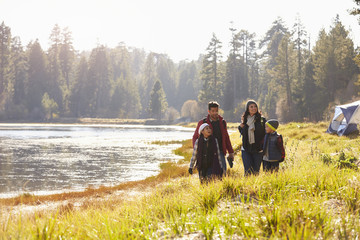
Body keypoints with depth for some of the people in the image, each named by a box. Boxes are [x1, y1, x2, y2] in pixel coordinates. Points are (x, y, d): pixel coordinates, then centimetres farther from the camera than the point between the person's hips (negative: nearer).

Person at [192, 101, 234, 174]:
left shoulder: (222, 122, 11)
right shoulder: (202, 123, 1)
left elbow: (226, 138, 20)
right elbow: (195, 138, 6)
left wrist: (231, 152, 17)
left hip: (220, 152, 3)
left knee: (223, 172, -9)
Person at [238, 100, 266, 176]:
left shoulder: (262, 120, -3)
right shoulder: (244, 119, 7)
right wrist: (241, 126, 1)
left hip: (258, 150, -2)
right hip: (246, 149, 2)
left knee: (256, 171, 4)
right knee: (248, 171, -5)